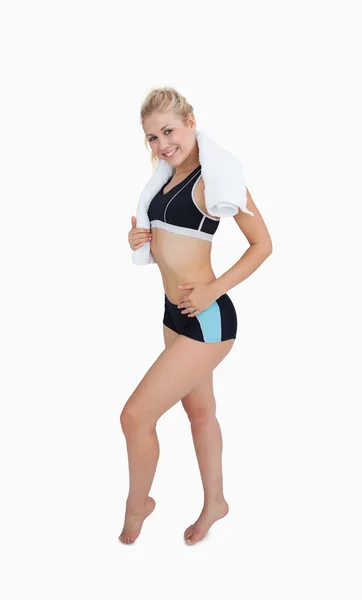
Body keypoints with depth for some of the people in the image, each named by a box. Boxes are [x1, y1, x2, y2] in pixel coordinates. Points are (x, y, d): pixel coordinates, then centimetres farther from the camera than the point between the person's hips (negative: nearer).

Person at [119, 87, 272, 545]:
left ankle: (136, 506, 19)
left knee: (136, 416, -7)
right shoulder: (170, 179, 10)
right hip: (174, 313, 9)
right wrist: (139, 240, 0)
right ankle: (215, 503, 39)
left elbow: (262, 244, -13)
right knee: (200, 408, 20)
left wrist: (213, 290, -20)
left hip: (206, 318, -9)